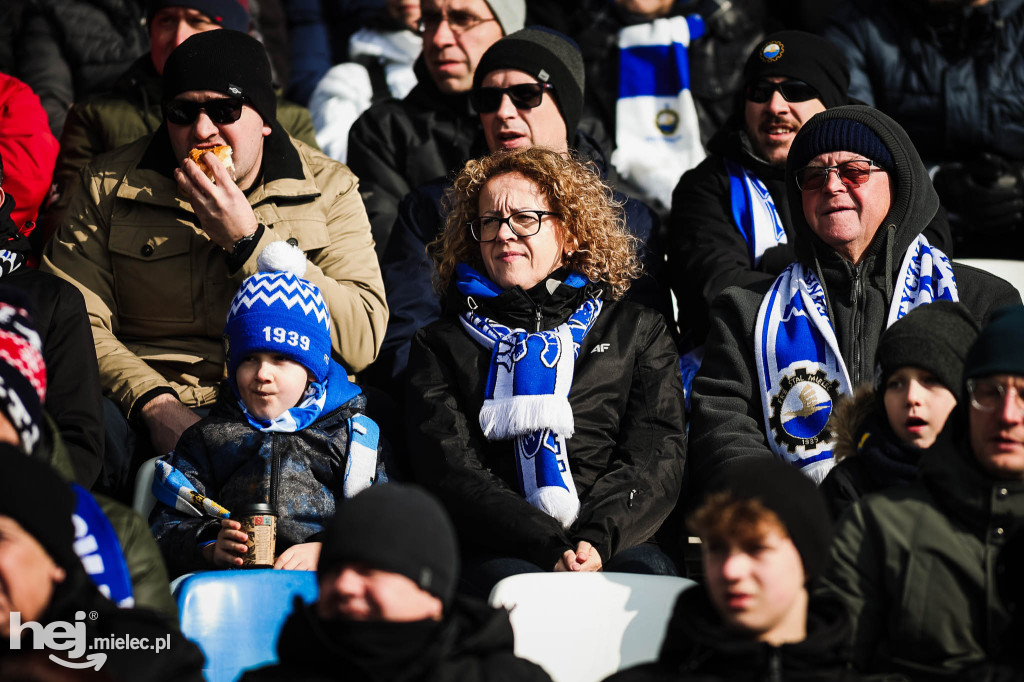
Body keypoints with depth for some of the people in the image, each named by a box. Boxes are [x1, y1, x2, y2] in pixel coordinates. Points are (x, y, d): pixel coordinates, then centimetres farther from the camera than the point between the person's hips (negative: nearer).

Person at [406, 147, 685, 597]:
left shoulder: (637, 331, 22)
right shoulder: (441, 344, 19)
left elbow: (656, 456, 7)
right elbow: (448, 470, 3)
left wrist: (598, 539, -14)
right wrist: (548, 548, -15)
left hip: (616, 545, 1)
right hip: (497, 552, -1)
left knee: (649, 572, -35)